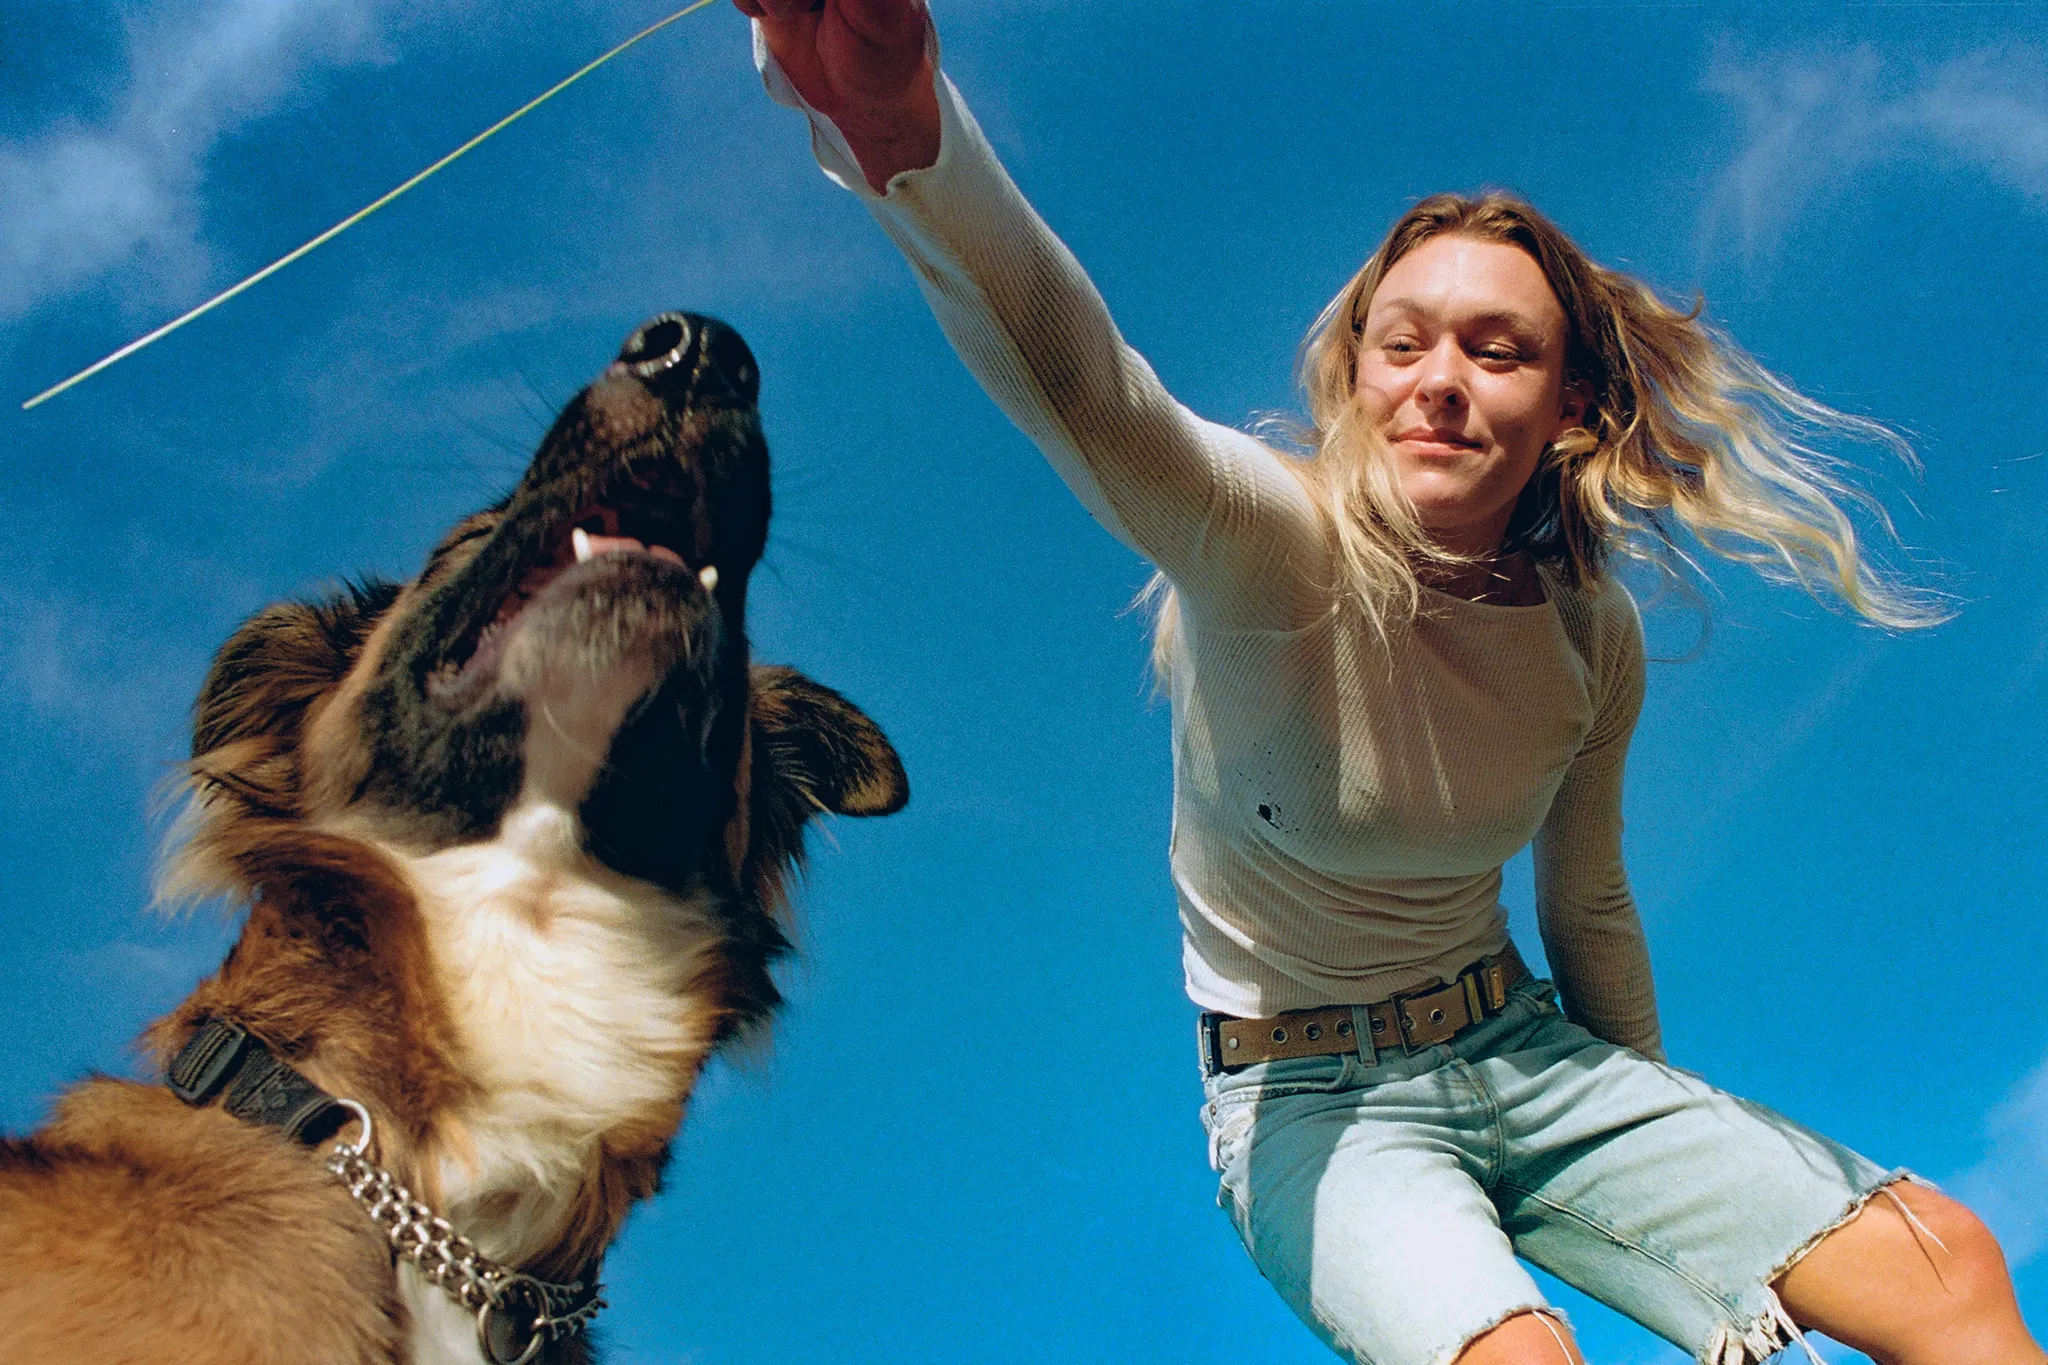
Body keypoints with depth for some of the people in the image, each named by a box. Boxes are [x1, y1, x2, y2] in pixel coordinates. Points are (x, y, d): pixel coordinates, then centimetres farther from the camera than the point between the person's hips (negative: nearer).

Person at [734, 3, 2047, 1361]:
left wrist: (1666, 1151, 24)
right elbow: (1081, 383, -42)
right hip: (1307, 1097, -5)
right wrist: (907, 131, -62)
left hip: (1525, 1054, 5)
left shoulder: (1594, 635, -3)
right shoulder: (1274, 546, -20)